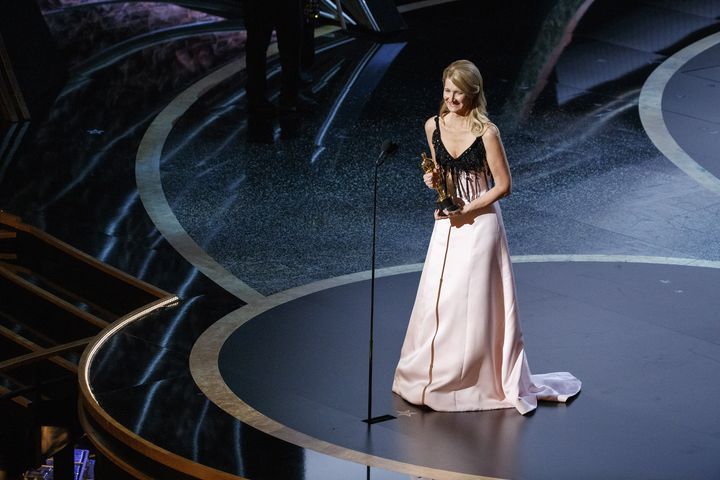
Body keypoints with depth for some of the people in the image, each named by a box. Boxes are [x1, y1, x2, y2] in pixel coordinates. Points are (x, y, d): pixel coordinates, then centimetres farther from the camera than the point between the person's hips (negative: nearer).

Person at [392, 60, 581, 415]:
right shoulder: (433, 126, 1)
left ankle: (476, 378, 13)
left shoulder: (486, 132, -15)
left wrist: (467, 209, -15)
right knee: (436, 299, 9)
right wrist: (433, 180, -7)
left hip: (479, 223, -5)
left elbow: (503, 185, -11)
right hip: (447, 223, 5)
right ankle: (432, 374, 23)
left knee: (474, 302, 0)